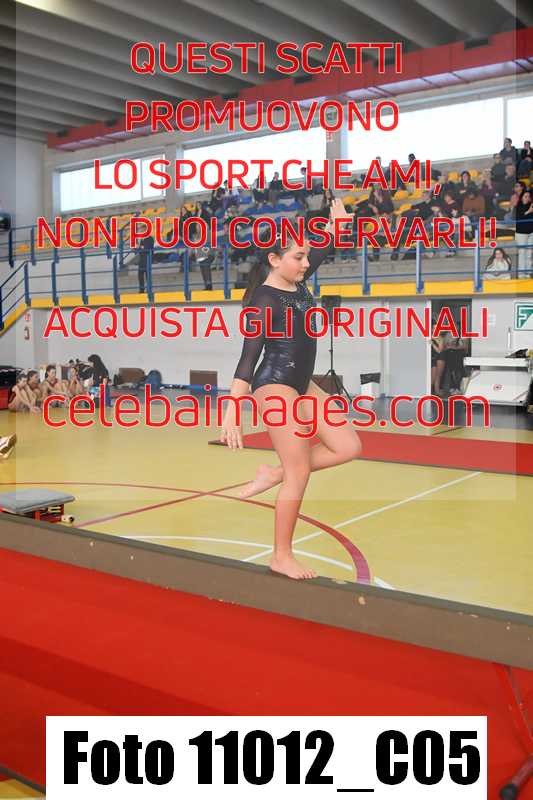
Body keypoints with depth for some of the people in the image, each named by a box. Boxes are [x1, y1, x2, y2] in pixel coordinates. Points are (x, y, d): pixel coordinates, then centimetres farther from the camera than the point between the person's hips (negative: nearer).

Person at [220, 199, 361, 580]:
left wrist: (338, 221, 31)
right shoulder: (265, 299, -17)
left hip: (303, 384, 9)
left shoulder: (298, 284, 6)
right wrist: (232, 411, -30)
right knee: (300, 472, -6)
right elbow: (249, 356, -24)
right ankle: (282, 557, 8)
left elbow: (320, 253, 28)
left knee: (349, 447, 5)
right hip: (274, 386, -9)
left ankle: (274, 473, 15)